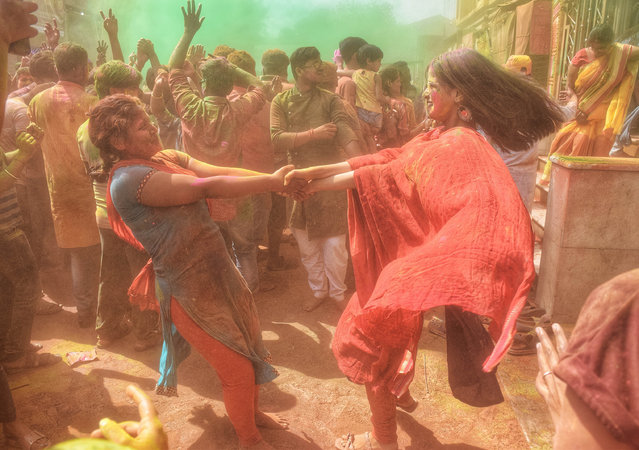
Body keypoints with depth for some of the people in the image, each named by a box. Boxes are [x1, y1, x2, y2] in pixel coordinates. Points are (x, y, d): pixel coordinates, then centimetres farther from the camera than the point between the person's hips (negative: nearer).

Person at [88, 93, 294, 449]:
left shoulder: (168, 159, 6)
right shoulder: (129, 179, -20)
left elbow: (221, 171, -3)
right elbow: (208, 187, -26)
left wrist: (278, 180, -15)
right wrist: (273, 182, -22)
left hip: (221, 275, 8)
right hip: (192, 293, -8)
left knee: (251, 349, 22)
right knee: (238, 370, 6)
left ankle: (252, 412, 50)